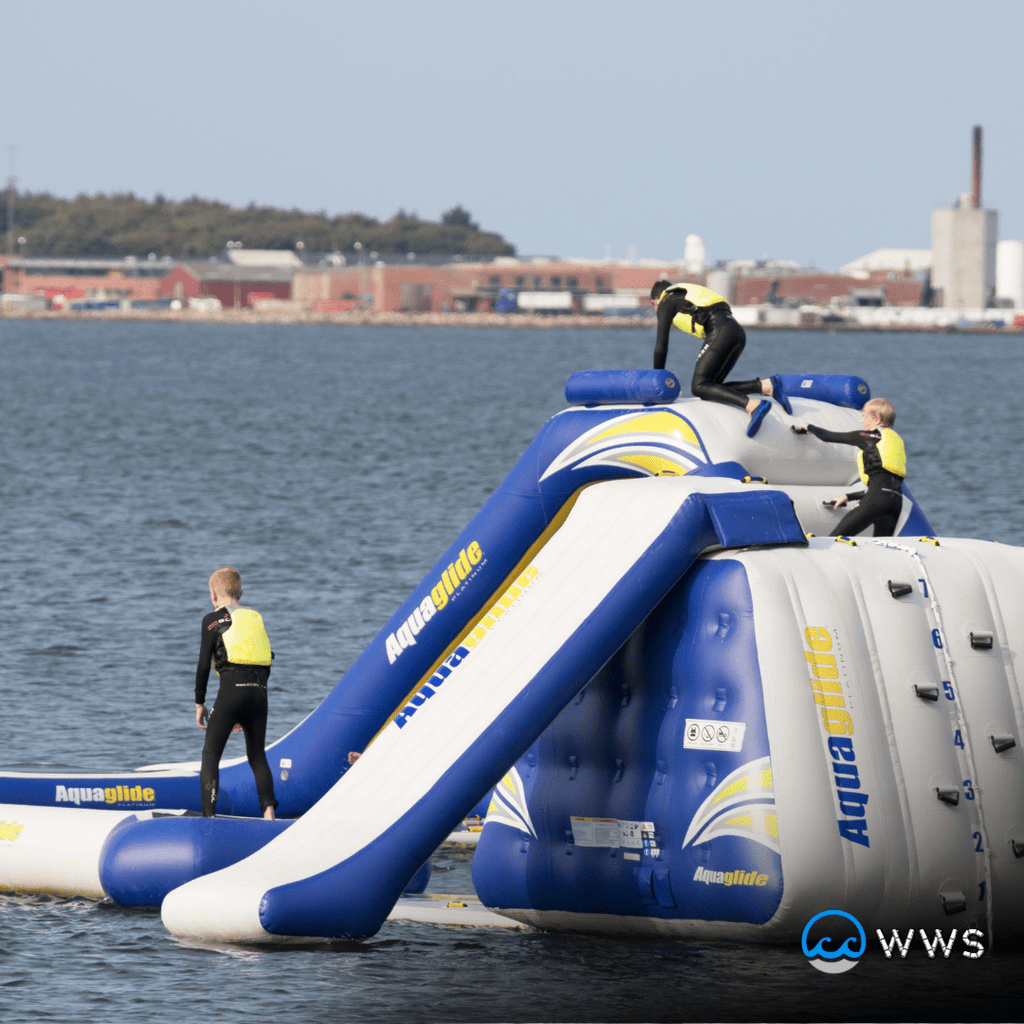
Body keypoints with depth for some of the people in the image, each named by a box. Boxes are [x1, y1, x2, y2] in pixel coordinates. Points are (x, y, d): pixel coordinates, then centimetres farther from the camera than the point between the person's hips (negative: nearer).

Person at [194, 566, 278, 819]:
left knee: (211, 753, 3)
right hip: (259, 692, 5)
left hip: (231, 690, -5)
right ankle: (268, 808, -7)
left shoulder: (213, 620, 5)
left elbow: (204, 664, 0)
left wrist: (199, 703, 9)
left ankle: (208, 816, -8)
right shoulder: (256, 618, 20)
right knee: (257, 755, 13)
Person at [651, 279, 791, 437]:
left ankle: (753, 406, -30)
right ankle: (766, 386, -7)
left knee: (699, 387, -11)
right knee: (709, 388, 8)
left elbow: (661, 345, 10)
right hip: (739, 333, 8)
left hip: (721, 333, -8)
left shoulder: (665, 304, 13)